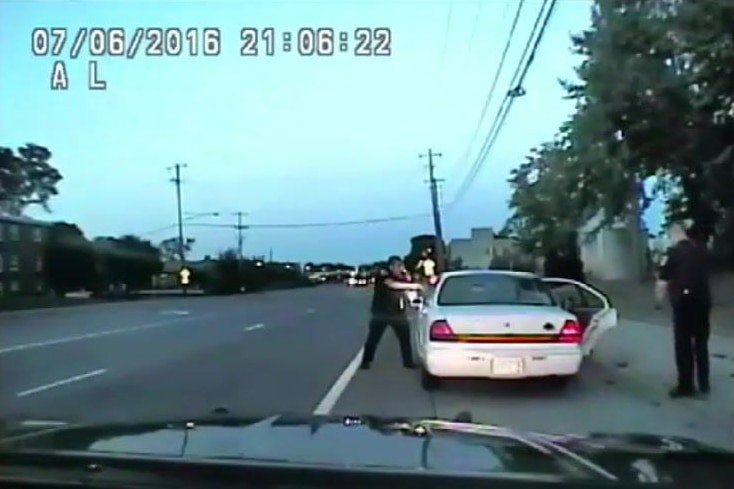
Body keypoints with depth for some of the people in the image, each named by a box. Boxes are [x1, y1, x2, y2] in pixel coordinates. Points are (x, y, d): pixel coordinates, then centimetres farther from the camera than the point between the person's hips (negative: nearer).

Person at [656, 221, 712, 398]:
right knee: (701, 343, 17)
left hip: (683, 301, -6)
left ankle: (686, 386, 9)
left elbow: (663, 281, -13)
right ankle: (704, 383, 25)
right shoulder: (702, 250, 6)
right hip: (703, 300, 6)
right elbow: (704, 274, 18)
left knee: (683, 345, 3)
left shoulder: (673, 252, -12)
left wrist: (660, 295, 6)